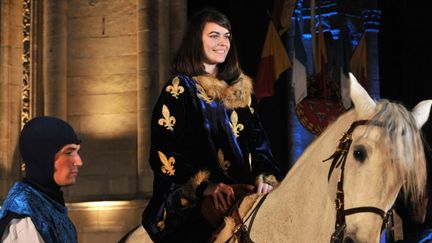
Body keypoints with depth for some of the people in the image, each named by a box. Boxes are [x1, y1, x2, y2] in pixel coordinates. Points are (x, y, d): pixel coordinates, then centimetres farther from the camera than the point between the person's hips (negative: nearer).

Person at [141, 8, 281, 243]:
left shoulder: (241, 88, 17)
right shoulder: (180, 89, 1)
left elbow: (257, 140, 15)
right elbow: (164, 150, -6)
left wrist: (263, 176, -5)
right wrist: (205, 186, -18)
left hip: (239, 197, 5)